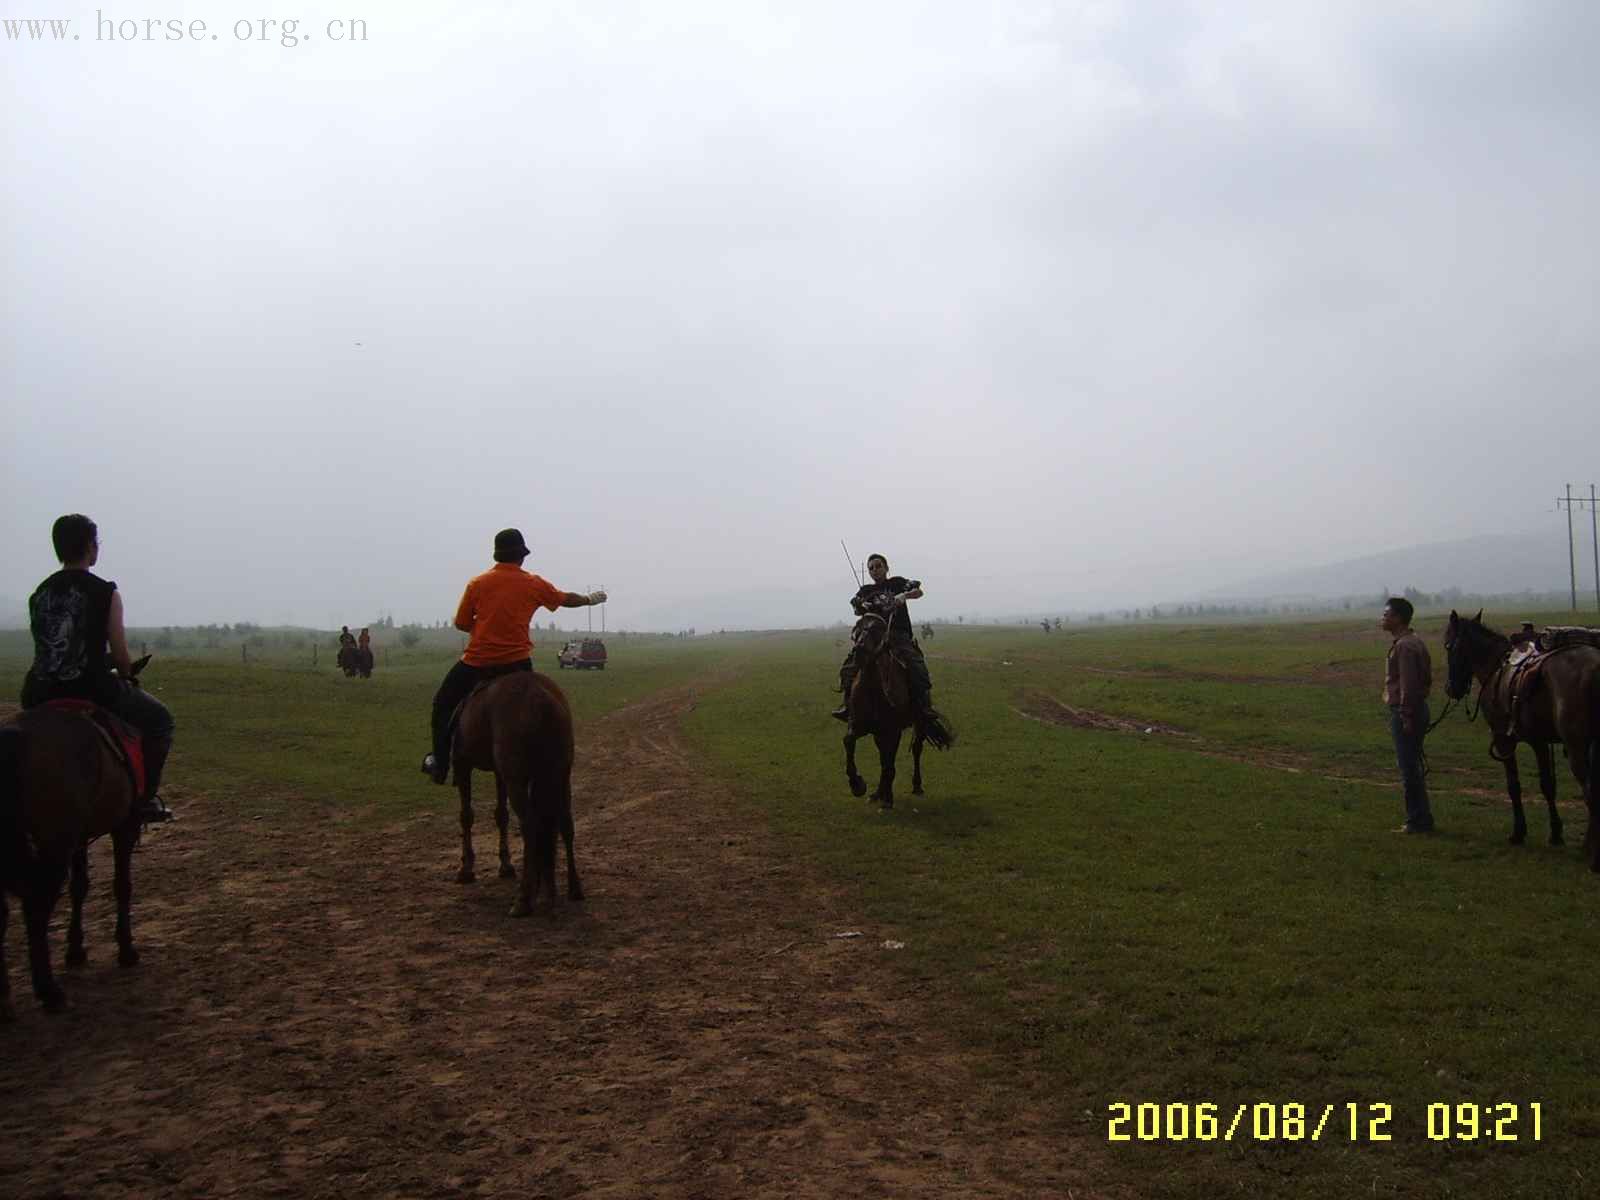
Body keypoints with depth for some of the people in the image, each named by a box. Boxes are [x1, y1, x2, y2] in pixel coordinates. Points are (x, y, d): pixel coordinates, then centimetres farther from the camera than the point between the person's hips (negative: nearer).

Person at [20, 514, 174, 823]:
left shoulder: (38, 594, 9)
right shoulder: (106, 592, -8)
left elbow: (47, 646, 14)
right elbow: (121, 656, -8)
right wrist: (127, 675, 15)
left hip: (40, 696, 6)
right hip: (93, 691, -5)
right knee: (159, 718, 16)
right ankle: (145, 796, 10)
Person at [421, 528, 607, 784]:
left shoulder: (477, 583, 0)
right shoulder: (534, 584, 2)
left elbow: (461, 623, 4)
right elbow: (567, 599, 18)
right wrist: (590, 599, 38)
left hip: (477, 661, -1)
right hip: (517, 662, 1)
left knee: (443, 703, 19)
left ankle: (439, 764, 17)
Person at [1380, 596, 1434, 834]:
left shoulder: (1403, 646, -18)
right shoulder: (1415, 642, 14)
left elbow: (1408, 686, -23)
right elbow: (1427, 678, 19)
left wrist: (1406, 716, -21)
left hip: (1404, 712, -10)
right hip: (1417, 708, 10)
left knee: (1409, 769, -3)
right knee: (1413, 767, 17)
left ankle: (1417, 821, 2)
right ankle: (1421, 817, 24)